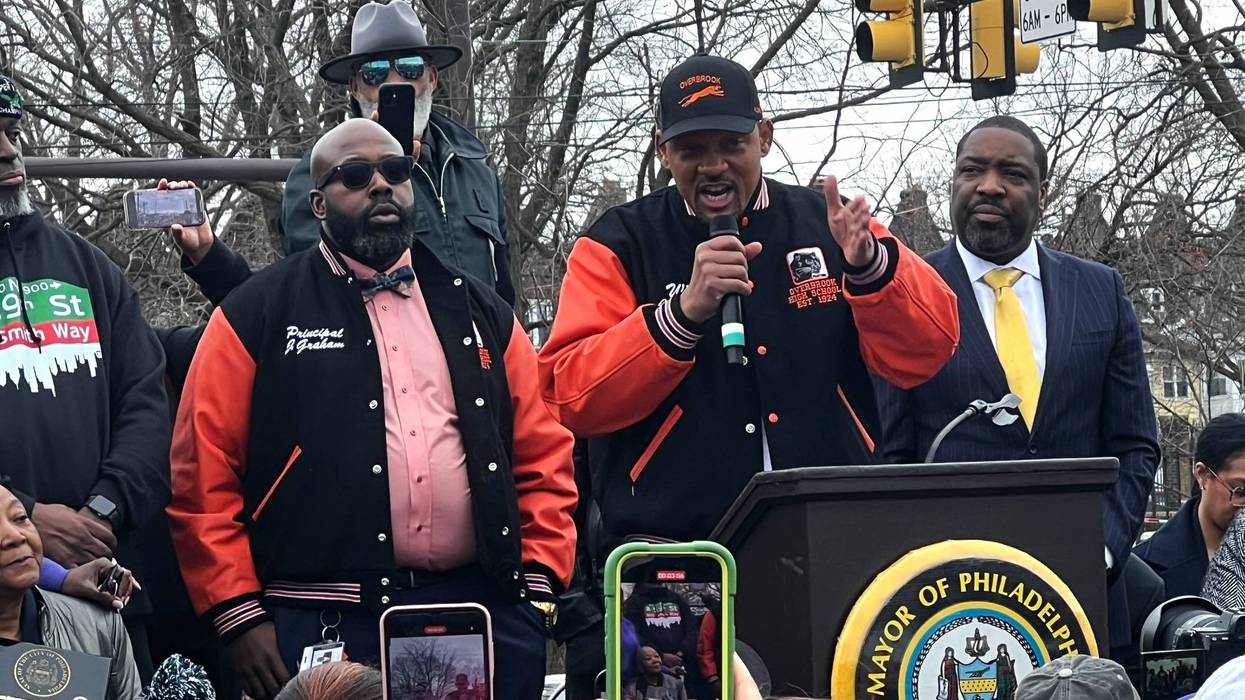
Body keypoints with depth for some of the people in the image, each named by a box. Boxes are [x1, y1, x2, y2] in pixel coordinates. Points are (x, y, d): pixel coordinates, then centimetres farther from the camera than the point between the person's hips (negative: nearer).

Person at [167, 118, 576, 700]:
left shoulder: (479, 312, 16)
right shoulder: (257, 315, 4)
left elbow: (542, 456, 16)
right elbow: (204, 475, -1)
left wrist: (538, 582, 5)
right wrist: (240, 616, -6)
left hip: (484, 617, 3)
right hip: (327, 628, -3)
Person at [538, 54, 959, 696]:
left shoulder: (828, 227, 10)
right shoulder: (619, 245, 5)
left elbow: (924, 352, 2)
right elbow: (571, 397, -6)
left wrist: (869, 265, -17)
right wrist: (683, 312, -19)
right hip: (675, 549, -1)